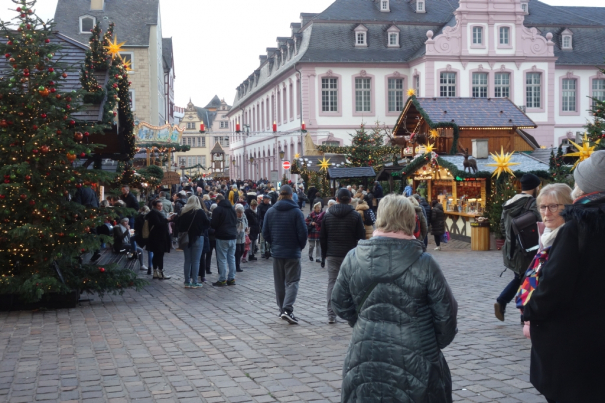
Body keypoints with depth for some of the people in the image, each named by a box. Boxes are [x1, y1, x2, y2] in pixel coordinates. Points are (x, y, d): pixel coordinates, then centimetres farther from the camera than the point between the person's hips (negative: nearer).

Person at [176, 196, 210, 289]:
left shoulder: (183, 212, 4)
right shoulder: (200, 212, -8)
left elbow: (178, 224, 8)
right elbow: (207, 223, -6)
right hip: (197, 238, -4)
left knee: (187, 261, 10)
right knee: (196, 261, -1)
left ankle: (187, 282, 13)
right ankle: (194, 283, -1)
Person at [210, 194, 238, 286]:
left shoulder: (217, 209, -10)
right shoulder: (232, 209, 11)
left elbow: (213, 224, -12)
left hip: (222, 237, -6)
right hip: (232, 236, 6)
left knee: (222, 259, -3)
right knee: (231, 257, 10)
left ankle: (222, 280, -1)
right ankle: (231, 279, 12)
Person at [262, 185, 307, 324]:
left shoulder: (270, 211, 2)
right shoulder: (296, 212, -10)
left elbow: (265, 232, 4)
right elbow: (303, 232, -11)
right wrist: (301, 246, 7)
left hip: (277, 252, 4)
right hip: (293, 252, -4)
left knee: (279, 282, 14)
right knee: (292, 281, -1)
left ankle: (282, 309, 19)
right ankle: (288, 309, -17)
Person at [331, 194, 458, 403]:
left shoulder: (354, 258, -4)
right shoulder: (424, 264, -12)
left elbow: (339, 303, 6)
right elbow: (445, 312, -5)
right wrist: (441, 341, 14)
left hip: (366, 356, 3)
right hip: (415, 360, -2)